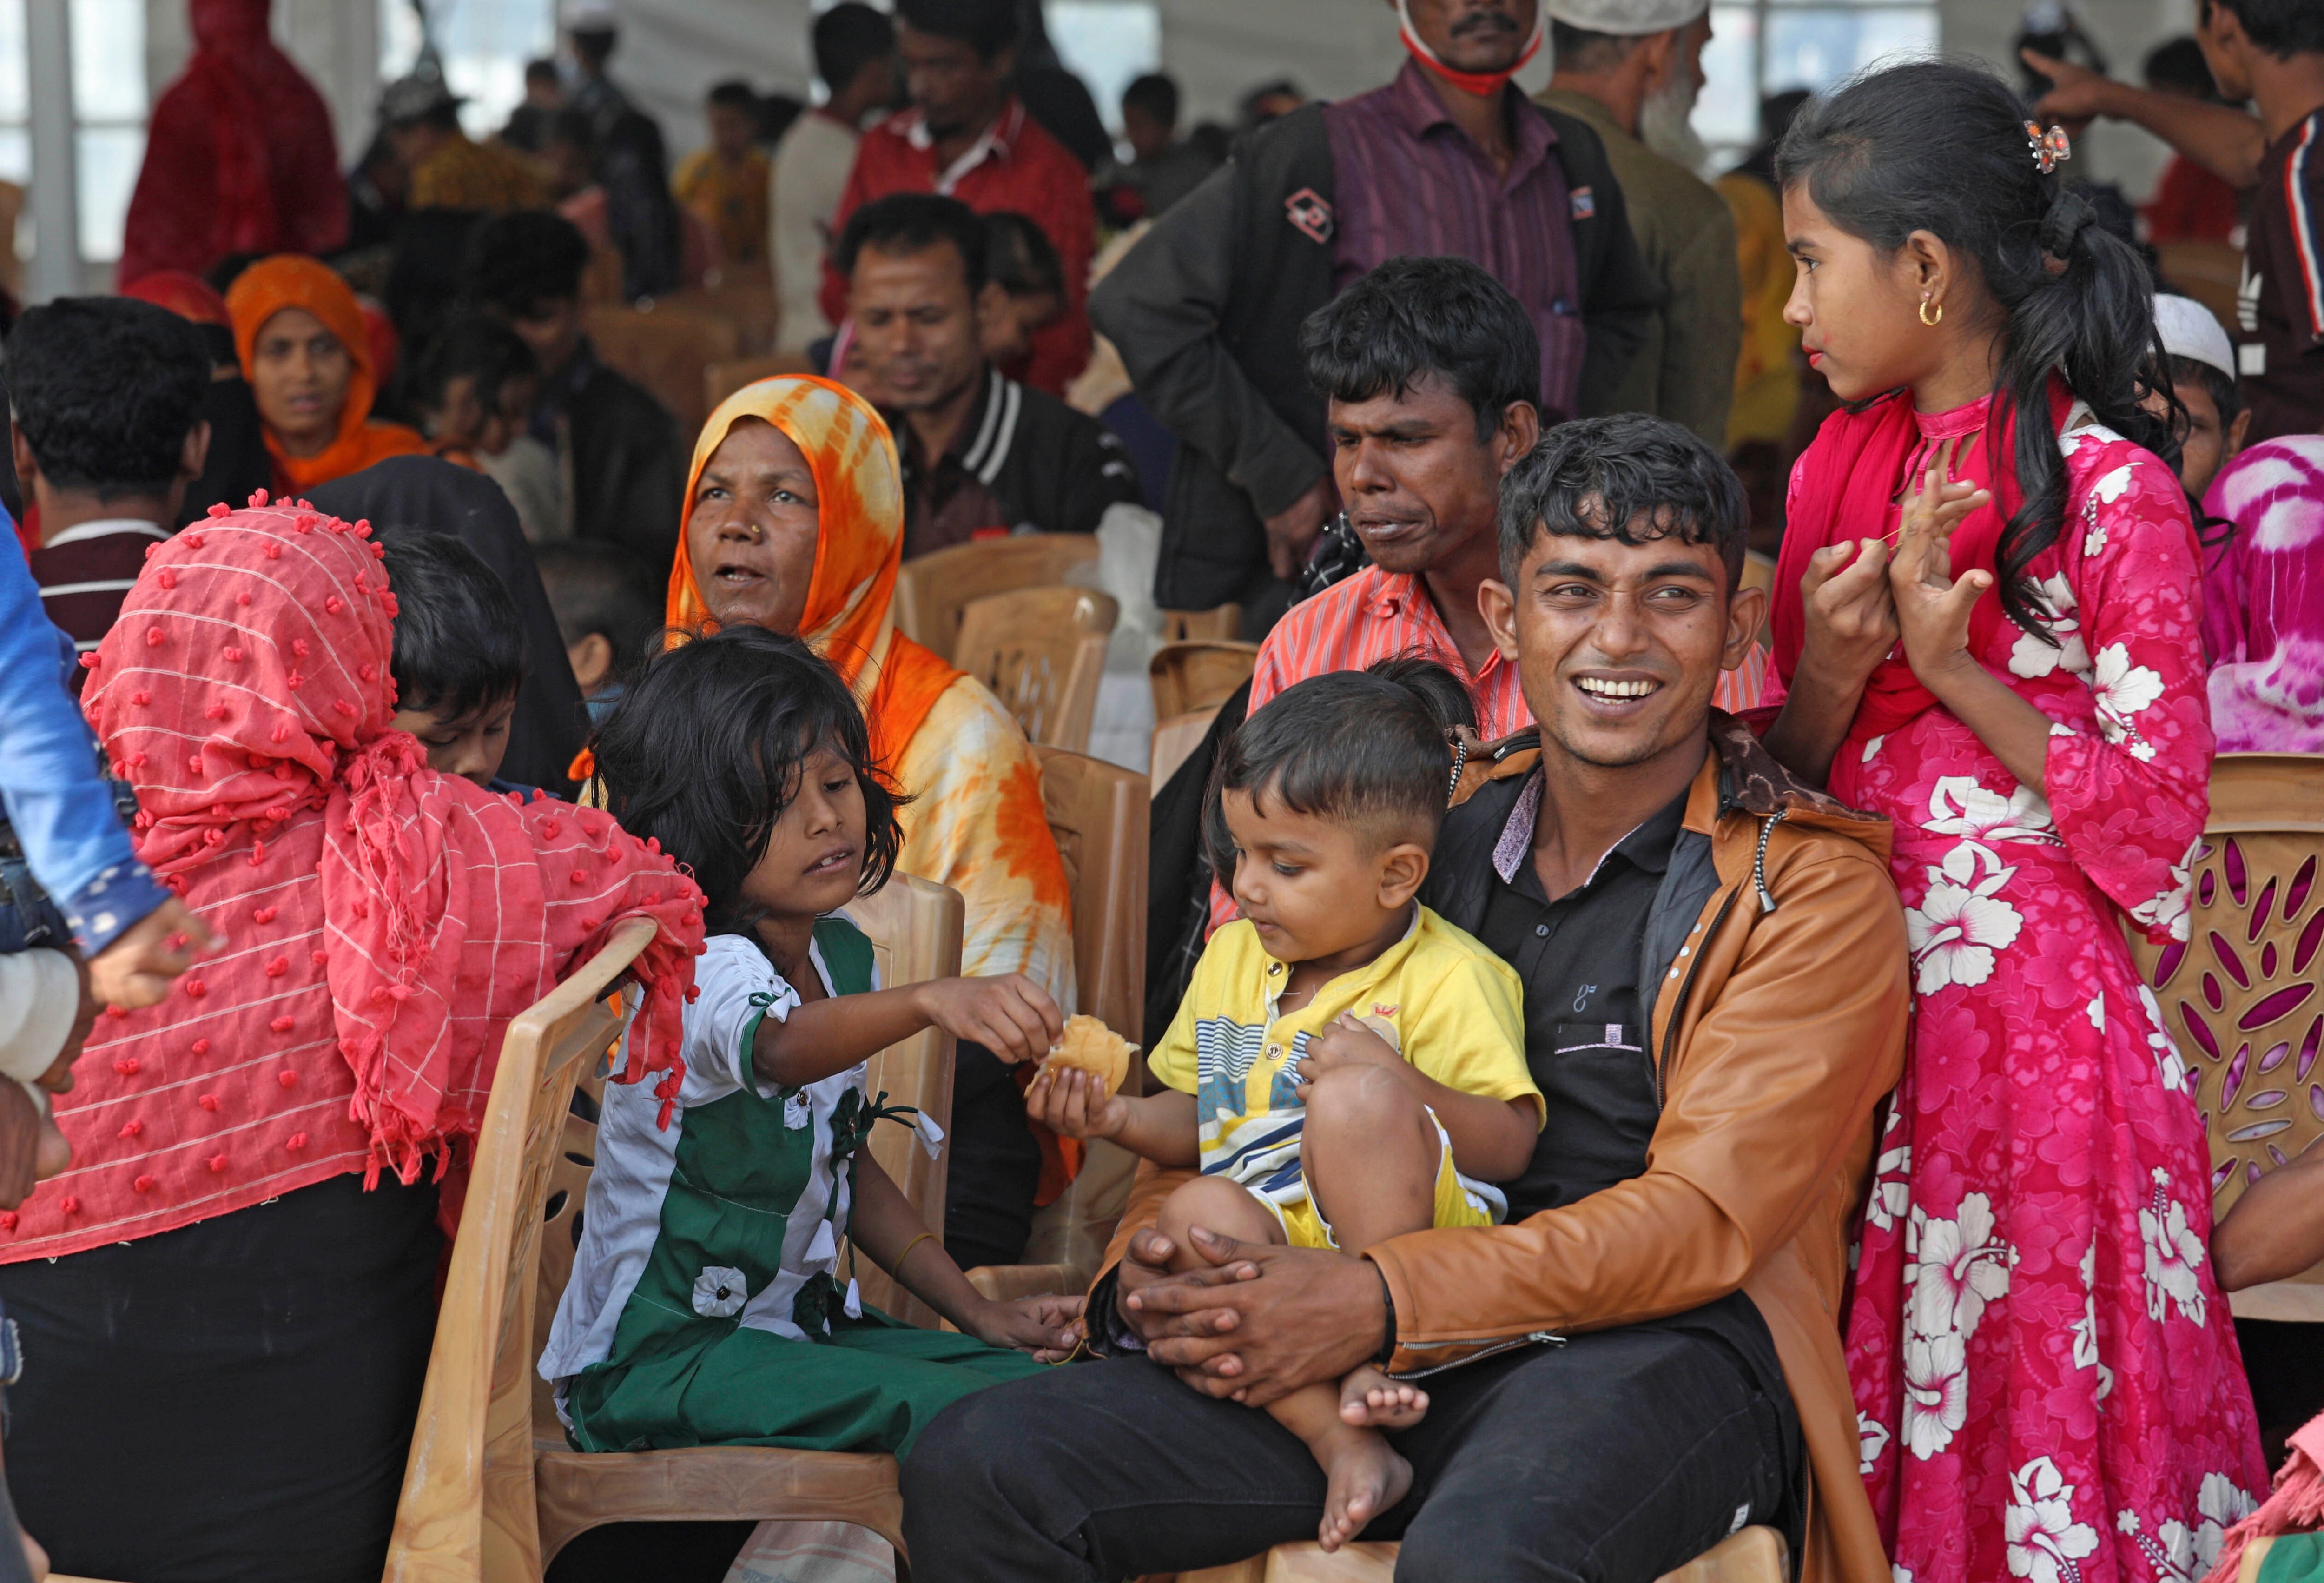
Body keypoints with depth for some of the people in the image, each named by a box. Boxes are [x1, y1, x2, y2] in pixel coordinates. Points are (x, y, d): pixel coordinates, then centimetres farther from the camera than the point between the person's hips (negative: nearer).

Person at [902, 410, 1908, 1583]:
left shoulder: (1817, 890, 1)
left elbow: (1707, 1216, -10)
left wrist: (1381, 1299, -22)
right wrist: (1152, 1266, -5)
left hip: (1666, 1346, -5)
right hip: (1389, 1361, 5)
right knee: (973, 1472, -14)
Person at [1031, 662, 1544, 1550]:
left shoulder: (1451, 979, -1)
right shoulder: (1232, 958, 19)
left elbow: (1511, 1144, -9)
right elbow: (1195, 1123, 29)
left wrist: (1395, 1083, -23)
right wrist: (1119, 1119, 8)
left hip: (1415, 1241, -5)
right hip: (1272, 1234, 5)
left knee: (1353, 1094, -33)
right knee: (1197, 1213, -32)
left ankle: (1381, 1346, -24)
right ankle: (1340, 1439, -41)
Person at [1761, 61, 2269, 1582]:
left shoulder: (2110, 491, -9)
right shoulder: (1841, 470, 10)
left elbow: (2159, 826, -11)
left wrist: (1953, 668, -17)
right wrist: (1826, 677, -8)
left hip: (2027, 1003, -6)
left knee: (2025, 1401, 1)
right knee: (1853, 1411, 9)